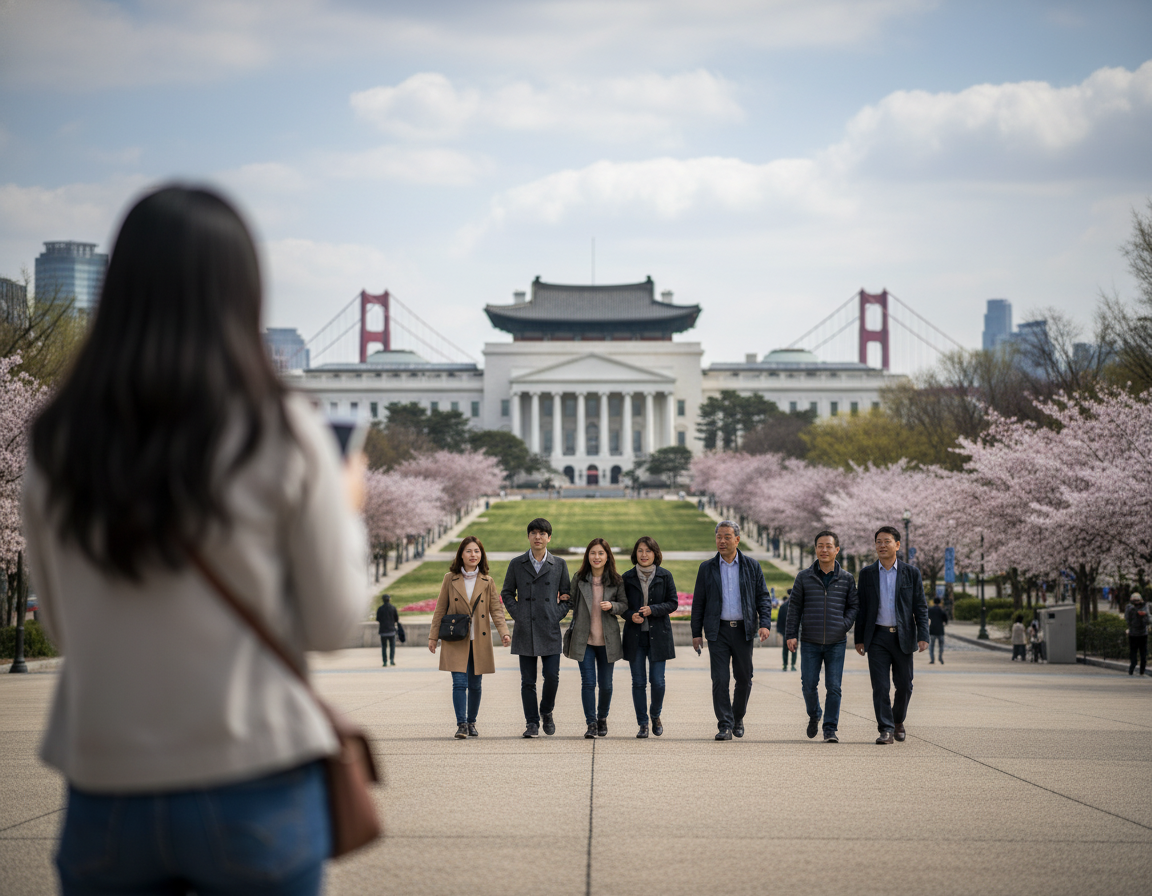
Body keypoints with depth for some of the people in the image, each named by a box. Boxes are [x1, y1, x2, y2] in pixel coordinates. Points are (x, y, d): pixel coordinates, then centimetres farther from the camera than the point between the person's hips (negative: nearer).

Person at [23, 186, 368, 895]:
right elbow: (333, 624, -3)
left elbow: (60, 625, 9)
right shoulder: (283, 437, -10)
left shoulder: (58, 446, -2)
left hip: (107, 791, 2)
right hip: (255, 791, -2)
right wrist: (347, 510, 14)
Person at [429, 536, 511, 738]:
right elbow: (440, 610, 7)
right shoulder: (450, 579, 3)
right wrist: (433, 636, 5)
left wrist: (504, 632, -13)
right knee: (459, 682, -11)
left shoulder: (487, 582, 6)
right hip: (456, 641, -1)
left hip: (479, 641, 1)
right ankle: (461, 724, -11)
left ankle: (471, 723, 20)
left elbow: (496, 610, 2)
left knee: (475, 684, 6)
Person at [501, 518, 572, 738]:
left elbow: (567, 595, 11)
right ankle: (532, 723, 8)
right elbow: (507, 593, 12)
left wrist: (558, 615, -2)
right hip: (525, 631, 0)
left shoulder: (559, 565, 7)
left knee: (552, 676, -6)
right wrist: (516, 614, -1)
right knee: (528, 681, 1)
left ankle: (546, 712, 19)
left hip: (550, 631, 0)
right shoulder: (517, 564, 7)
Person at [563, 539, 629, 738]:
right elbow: (572, 603, 12)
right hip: (584, 639, 0)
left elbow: (625, 605, 4)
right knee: (588, 682, -6)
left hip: (607, 640, 0)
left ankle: (602, 719, 29)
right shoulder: (579, 579, 2)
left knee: (606, 684, 8)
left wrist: (612, 606, -14)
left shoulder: (616, 581, 0)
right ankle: (591, 723, 1)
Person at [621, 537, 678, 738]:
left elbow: (673, 603, 0)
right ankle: (642, 723, 11)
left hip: (658, 634, -1)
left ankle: (656, 715, 23)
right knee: (638, 682, 1)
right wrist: (631, 615, -12)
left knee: (657, 681, -3)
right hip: (635, 636, 1)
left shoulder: (665, 576, 1)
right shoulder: (627, 577, 4)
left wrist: (652, 610, -15)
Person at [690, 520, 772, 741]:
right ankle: (725, 725, -4)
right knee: (720, 679, -7)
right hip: (718, 630, -1)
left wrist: (765, 624, -9)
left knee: (744, 679, 6)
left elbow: (763, 597, 6)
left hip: (743, 630, 1)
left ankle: (738, 718, 26)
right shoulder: (707, 568, 6)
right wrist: (696, 633, 4)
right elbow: (698, 602, 8)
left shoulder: (752, 567, 6)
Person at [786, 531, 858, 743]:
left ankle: (830, 730, 2)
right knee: (809, 685, 2)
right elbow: (795, 606, 5)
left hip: (836, 643, 0)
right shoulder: (804, 577, 3)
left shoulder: (846, 579, 3)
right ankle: (814, 715, 30)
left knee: (834, 687, -5)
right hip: (810, 642, 0)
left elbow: (854, 606, 9)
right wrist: (791, 635, -1)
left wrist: (844, 625, -7)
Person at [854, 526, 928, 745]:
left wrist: (923, 636, -8)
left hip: (903, 637, 0)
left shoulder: (911, 573, 2)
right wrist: (859, 639, 4)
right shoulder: (867, 574, 5)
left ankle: (898, 721, 29)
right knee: (880, 686, -7)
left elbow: (920, 607, 2)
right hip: (877, 637, 0)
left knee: (904, 685, 6)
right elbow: (861, 608, 7)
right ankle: (886, 730, -4)